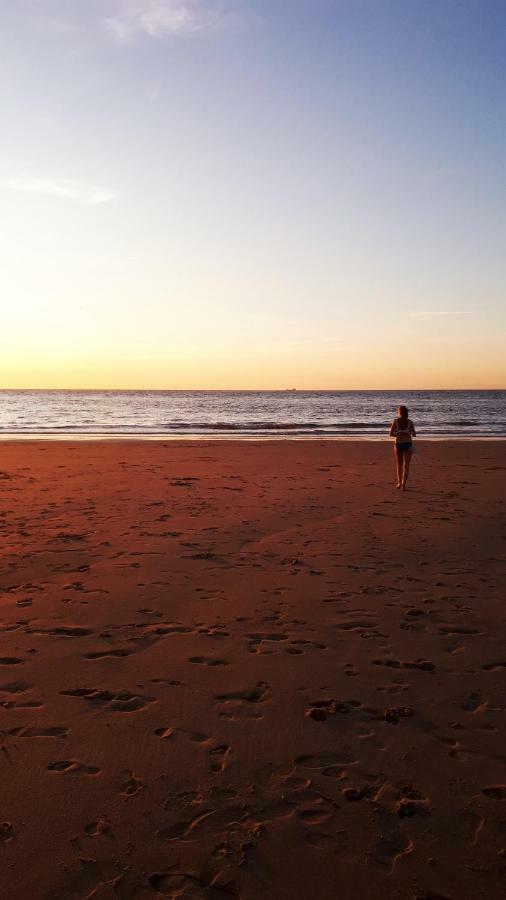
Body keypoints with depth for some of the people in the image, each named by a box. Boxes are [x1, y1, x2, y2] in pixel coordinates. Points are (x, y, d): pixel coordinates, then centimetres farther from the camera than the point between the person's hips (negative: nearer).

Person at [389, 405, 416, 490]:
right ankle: (403, 485, -8)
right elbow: (414, 435, -2)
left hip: (398, 444, 1)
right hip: (408, 444, -1)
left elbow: (391, 434, -7)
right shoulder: (410, 422, -3)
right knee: (406, 465, 1)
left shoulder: (395, 421, -4)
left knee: (399, 464, 20)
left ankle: (399, 482, 28)